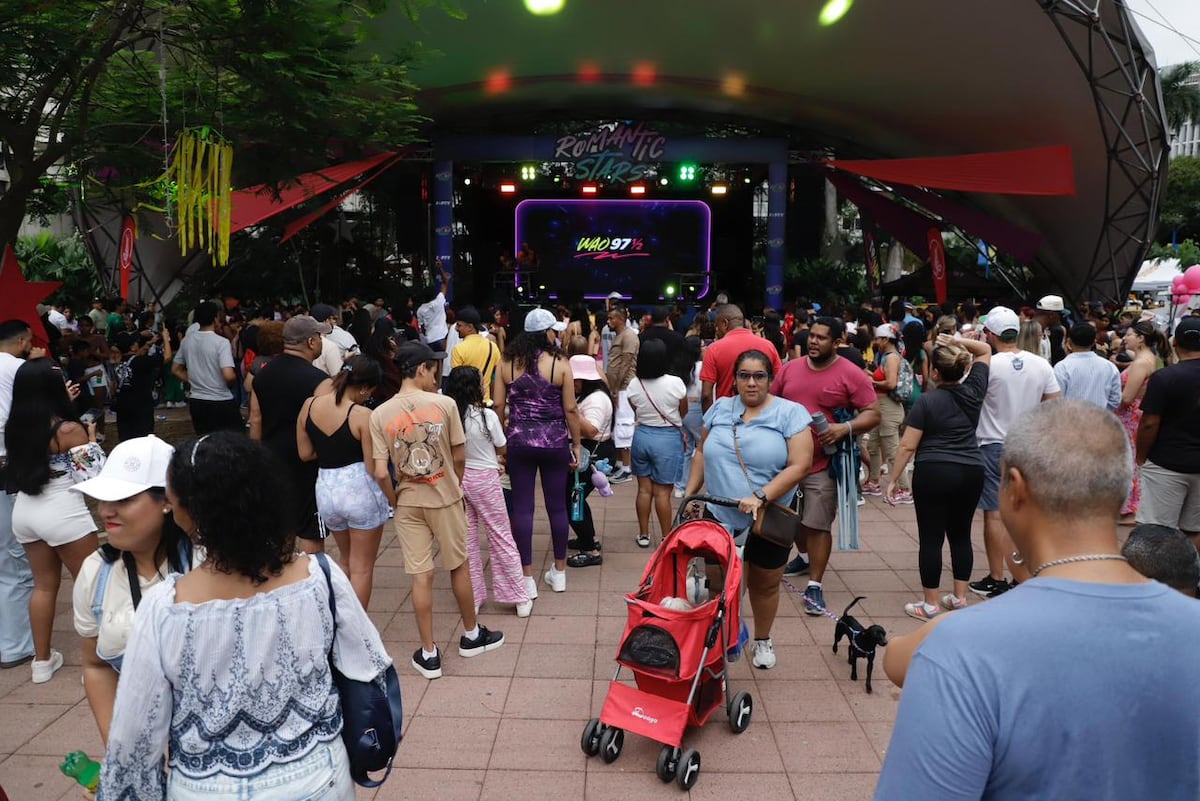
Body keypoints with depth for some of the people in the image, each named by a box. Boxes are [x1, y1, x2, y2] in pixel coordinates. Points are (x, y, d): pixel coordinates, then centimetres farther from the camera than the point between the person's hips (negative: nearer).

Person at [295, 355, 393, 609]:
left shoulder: (309, 405, -2)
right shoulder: (363, 416, -17)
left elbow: (305, 454, 6)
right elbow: (375, 469, -14)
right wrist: (394, 501, -2)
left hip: (326, 489, 6)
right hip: (360, 490, -5)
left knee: (345, 560, 27)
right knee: (362, 568, 11)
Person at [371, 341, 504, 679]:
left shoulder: (380, 414, -8)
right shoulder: (444, 404, -13)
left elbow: (381, 473, -11)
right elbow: (459, 457, -6)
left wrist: (395, 495, 8)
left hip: (408, 502, 1)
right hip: (446, 496, -1)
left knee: (421, 576, 8)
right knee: (459, 566, 16)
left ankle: (429, 653, 16)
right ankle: (471, 635, 33)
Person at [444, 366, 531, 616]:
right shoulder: (487, 416, -17)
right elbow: (502, 449, -5)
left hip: (457, 479, 3)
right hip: (485, 479, -3)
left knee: (466, 540, 14)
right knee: (501, 538, 8)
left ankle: (472, 598, 22)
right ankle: (519, 598, 16)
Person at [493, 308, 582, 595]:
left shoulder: (508, 362, -1)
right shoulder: (559, 362, -7)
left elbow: (498, 404, -1)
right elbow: (570, 409, -6)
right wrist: (577, 443, 4)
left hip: (518, 442, 1)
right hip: (554, 443, -1)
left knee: (522, 508, 6)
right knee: (557, 506, 12)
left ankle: (527, 577, 12)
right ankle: (559, 571, 25)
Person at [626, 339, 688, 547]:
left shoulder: (634, 385, -8)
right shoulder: (675, 383, -16)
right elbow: (683, 412, 2)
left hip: (642, 435, 3)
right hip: (668, 439, -3)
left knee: (644, 489, 13)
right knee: (662, 492, 3)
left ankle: (643, 535, 23)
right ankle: (667, 538, 12)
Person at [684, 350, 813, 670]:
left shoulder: (791, 413, -9)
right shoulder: (720, 408, 4)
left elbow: (799, 465, -16)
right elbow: (702, 453, 13)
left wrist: (760, 496, -25)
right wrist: (689, 493, 8)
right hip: (720, 517, 2)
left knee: (765, 584, 15)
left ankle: (763, 640, 37)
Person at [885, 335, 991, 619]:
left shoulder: (926, 401, -8)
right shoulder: (973, 392, 3)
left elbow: (907, 446, -10)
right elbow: (985, 350, 19)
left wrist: (892, 479, -3)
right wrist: (957, 341, 4)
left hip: (933, 473, -5)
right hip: (971, 472, 5)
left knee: (931, 538, 1)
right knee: (961, 534, 16)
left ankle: (931, 604, 7)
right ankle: (959, 597, 23)